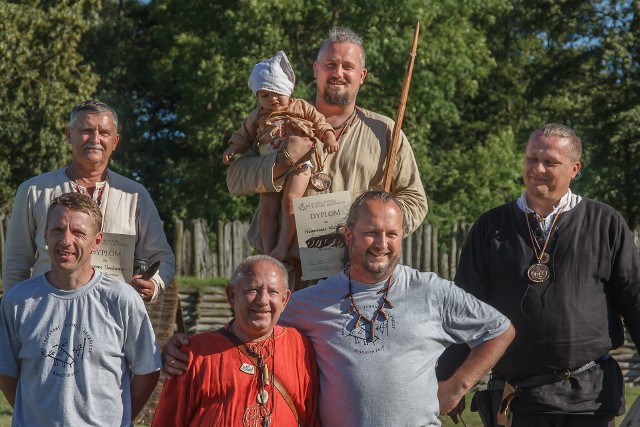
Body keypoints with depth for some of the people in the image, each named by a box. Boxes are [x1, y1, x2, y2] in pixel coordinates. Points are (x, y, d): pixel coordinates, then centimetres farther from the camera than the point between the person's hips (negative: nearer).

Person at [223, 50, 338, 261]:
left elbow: (320, 123, 13)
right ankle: (267, 250, -5)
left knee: (290, 200, -22)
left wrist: (329, 137, -3)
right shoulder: (258, 117, 19)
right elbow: (244, 134, 25)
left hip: (297, 162, -3)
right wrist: (232, 149, 10)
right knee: (267, 208, -6)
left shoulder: (301, 107, 13)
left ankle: (283, 246, -23)